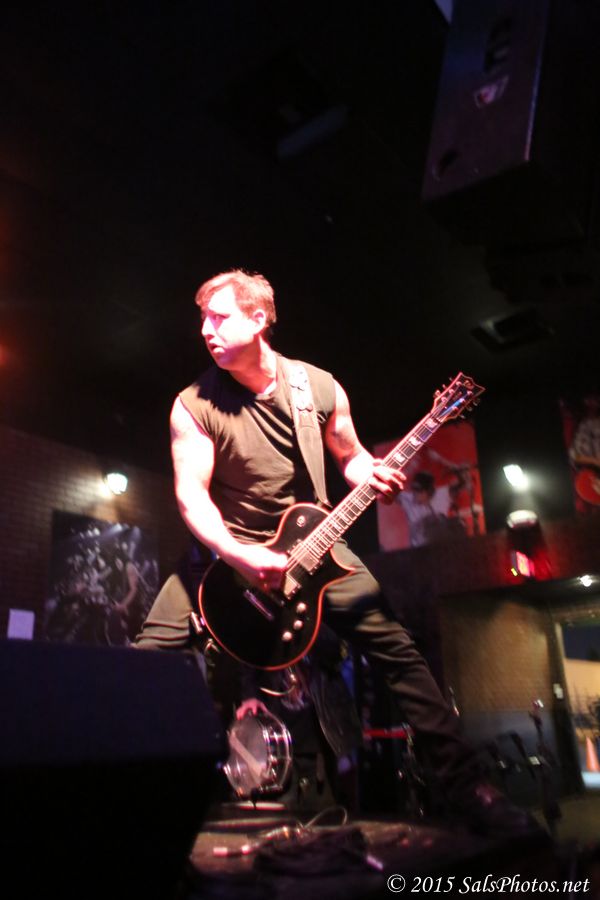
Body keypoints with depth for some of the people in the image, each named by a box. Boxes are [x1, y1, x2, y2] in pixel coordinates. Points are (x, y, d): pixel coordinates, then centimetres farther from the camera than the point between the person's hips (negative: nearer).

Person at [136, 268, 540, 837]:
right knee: (150, 652, -14)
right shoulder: (194, 405, -11)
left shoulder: (321, 388, -5)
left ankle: (463, 783, 7)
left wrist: (375, 477, -15)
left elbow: (351, 456, 9)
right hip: (226, 549, 0)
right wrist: (239, 556, -30)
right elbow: (190, 492, -15)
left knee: (395, 648, -7)